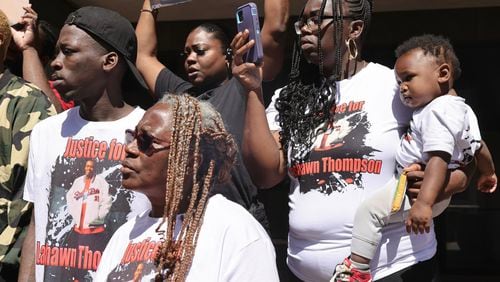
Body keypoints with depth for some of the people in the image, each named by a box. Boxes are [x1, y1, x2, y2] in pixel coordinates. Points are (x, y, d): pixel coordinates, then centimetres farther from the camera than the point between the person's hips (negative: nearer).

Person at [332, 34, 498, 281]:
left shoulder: (438, 110, -20)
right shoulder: (462, 109, 12)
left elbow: (439, 158, -32)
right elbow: (479, 147, 22)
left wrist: (423, 203, -41)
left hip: (416, 185, -12)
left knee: (369, 210, -18)